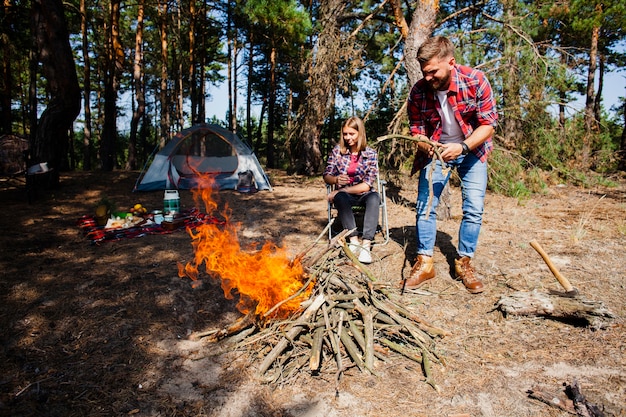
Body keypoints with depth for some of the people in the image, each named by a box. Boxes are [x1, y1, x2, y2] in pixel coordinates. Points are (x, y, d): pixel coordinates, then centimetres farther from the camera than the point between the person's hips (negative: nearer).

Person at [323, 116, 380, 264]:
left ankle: (366, 245, -39)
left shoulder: (371, 154, -5)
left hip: (363, 195, 0)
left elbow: (367, 185, -12)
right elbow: (326, 176, 2)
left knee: (374, 197, -34)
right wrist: (336, 180, -23)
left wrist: (341, 190, -18)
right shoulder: (337, 150, -1)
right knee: (341, 198, -35)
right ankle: (354, 241, -35)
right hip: (344, 194, 1)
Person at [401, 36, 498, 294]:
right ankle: (424, 263, 3)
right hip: (436, 150, 1)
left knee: (474, 209, -5)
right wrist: (426, 146, -30)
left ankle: (464, 263, 10)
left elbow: (488, 124, -18)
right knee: (425, 205, -7)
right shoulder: (418, 91, -18)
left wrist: (462, 147, -35)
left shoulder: (475, 81, -22)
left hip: (472, 149, -1)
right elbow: (416, 130, -7)